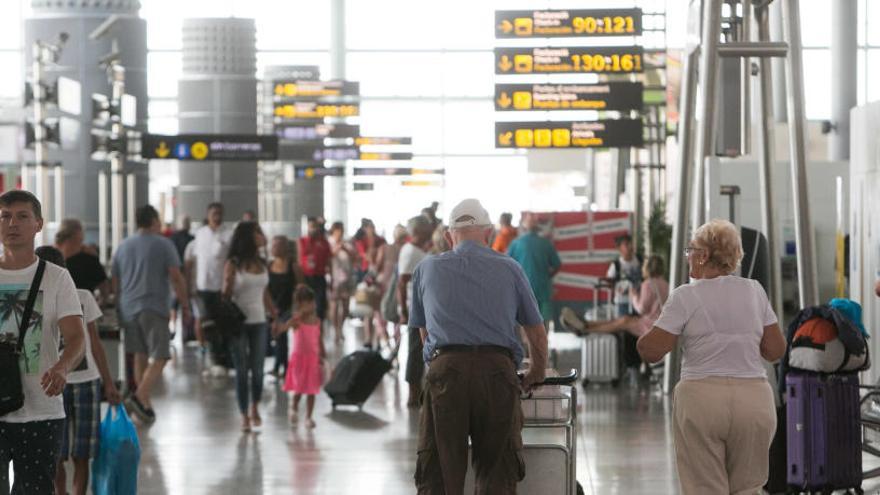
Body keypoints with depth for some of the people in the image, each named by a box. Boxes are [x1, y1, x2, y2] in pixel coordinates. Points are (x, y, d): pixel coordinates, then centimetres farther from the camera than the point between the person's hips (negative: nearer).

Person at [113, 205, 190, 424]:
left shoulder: (123, 246, 13)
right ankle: (140, 397, -26)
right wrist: (185, 305, -2)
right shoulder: (163, 245, -3)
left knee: (140, 356, 16)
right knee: (159, 358, -6)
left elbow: (115, 282, 17)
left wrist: (119, 306, 27)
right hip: (154, 307, -6)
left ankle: (145, 405, 20)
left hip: (128, 308, 6)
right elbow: (176, 278, -9)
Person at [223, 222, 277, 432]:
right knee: (241, 370, 0)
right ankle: (244, 415, 7)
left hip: (259, 322, 4)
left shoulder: (262, 264, 8)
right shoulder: (233, 265, -6)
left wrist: (276, 317, 14)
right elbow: (226, 295, -6)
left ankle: (255, 408, 25)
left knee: (257, 369, 5)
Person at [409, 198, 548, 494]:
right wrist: (536, 375, 43)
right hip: (498, 369, 0)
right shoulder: (509, 269, 19)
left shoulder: (427, 269, 20)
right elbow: (537, 334, 26)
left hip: (445, 369, 0)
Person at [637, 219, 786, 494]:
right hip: (754, 398, 3)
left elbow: (651, 351, -7)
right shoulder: (754, 291, 7)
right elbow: (775, 350, 8)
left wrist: (644, 334, 13)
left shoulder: (686, 297, -5)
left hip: (701, 400, -3)